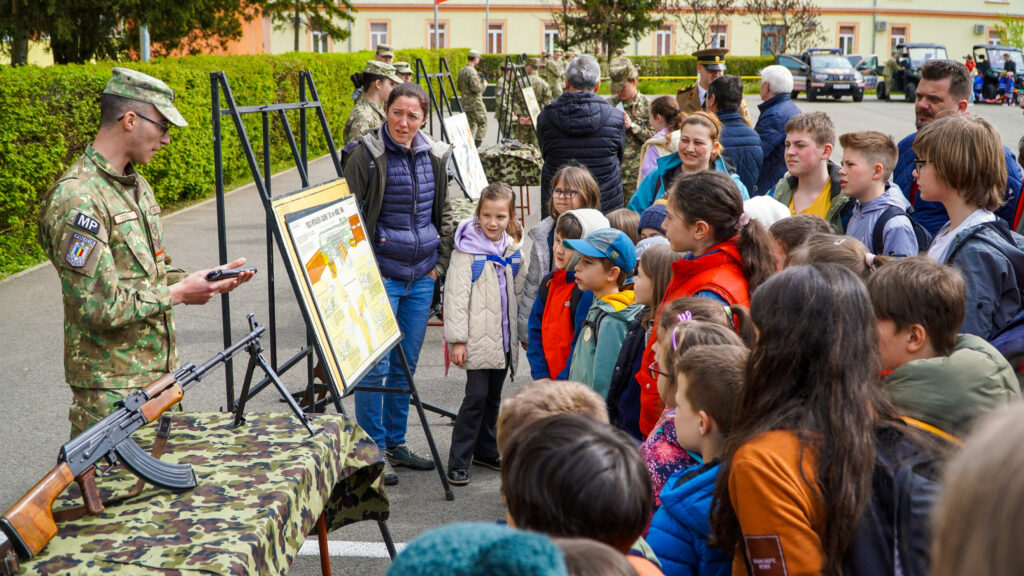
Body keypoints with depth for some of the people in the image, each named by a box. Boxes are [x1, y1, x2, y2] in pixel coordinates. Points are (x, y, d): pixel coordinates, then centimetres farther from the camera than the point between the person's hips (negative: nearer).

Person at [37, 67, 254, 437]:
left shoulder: (136, 185, 11)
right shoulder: (76, 200, -20)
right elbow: (99, 307, -24)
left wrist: (204, 282, 3)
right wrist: (177, 294, -16)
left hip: (159, 372, 9)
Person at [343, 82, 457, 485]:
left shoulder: (434, 156, 8)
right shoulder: (366, 155, -7)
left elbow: (444, 212, 19)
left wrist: (441, 261, 11)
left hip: (421, 276, 5)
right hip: (380, 275, -5)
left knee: (406, 364, 11)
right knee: (375, 365, -5)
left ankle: (395, 443, 23)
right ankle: (373, 451, 6)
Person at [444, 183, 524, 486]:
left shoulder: (513, 250, 10)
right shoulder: (468, 249, -9)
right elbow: (455, 296, -11)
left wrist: (519, 334, 19)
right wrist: (457, 339, -15)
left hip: (503, 337, 6)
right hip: (477, 338, -6)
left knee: (494, 396, 13)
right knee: (476, 395, -9)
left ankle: (485, 451, 28)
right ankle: (458, 462, -2)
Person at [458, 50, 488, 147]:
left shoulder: (461, 71, 13)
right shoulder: (471, 71, -17)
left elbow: (459, 87, 21)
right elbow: (476, 88, -22)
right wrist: (484, 85, -5)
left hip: (465, 103, 9)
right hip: (475, 103, -9)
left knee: (471, 124, 14)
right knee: (482, 123, 1)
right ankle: (477, 144, -4)